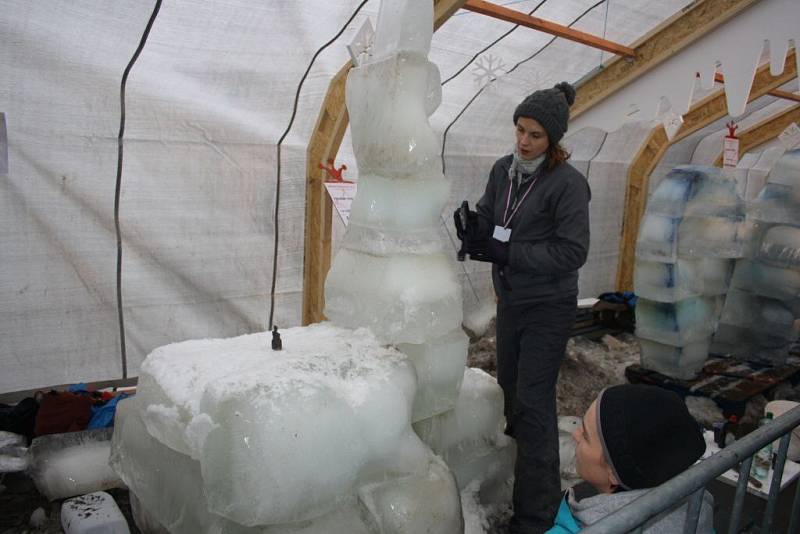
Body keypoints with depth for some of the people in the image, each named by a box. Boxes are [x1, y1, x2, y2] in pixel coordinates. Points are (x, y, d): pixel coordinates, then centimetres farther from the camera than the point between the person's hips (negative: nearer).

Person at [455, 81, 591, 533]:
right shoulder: (503, 170, 1)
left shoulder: (568, 183, -17)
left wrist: (507, 252, -24)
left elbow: (573, 252, -20)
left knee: (534, 402, -5)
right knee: (509, 388, 19)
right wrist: (473, 230, -18)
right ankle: (513, 473, 43)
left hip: (548, 308, -6)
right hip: (510, 300, 7)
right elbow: (486, 221, 6)